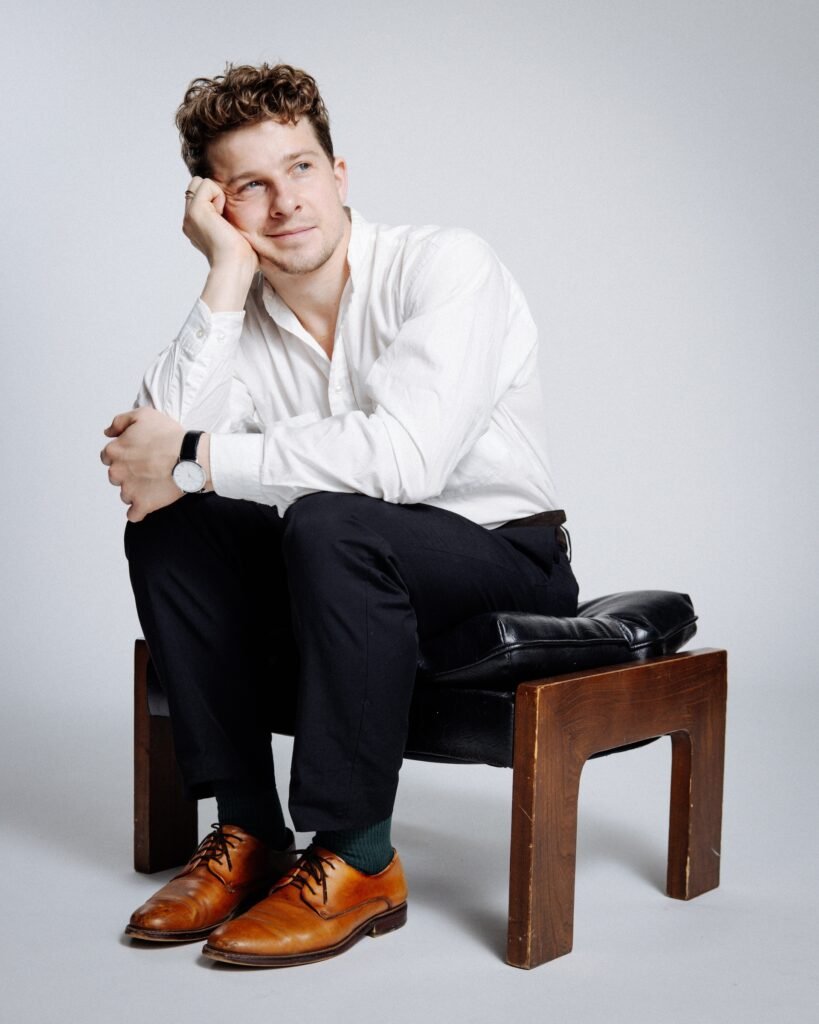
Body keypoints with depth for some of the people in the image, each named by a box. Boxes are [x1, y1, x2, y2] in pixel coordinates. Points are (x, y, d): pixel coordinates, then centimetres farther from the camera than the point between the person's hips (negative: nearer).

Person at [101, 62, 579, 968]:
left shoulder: (446, 267, -16)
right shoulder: (241, 316, 0)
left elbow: (403, 456, -33)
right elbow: (151, 457, -17)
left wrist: (196, 458, -25)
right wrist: (226, 277, -19)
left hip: (505, 562, -6)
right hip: (362, 574, 6)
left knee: (330, 520, -33)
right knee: (170, 529, -10)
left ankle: (356, 859, -22)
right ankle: (247, 832, -6)